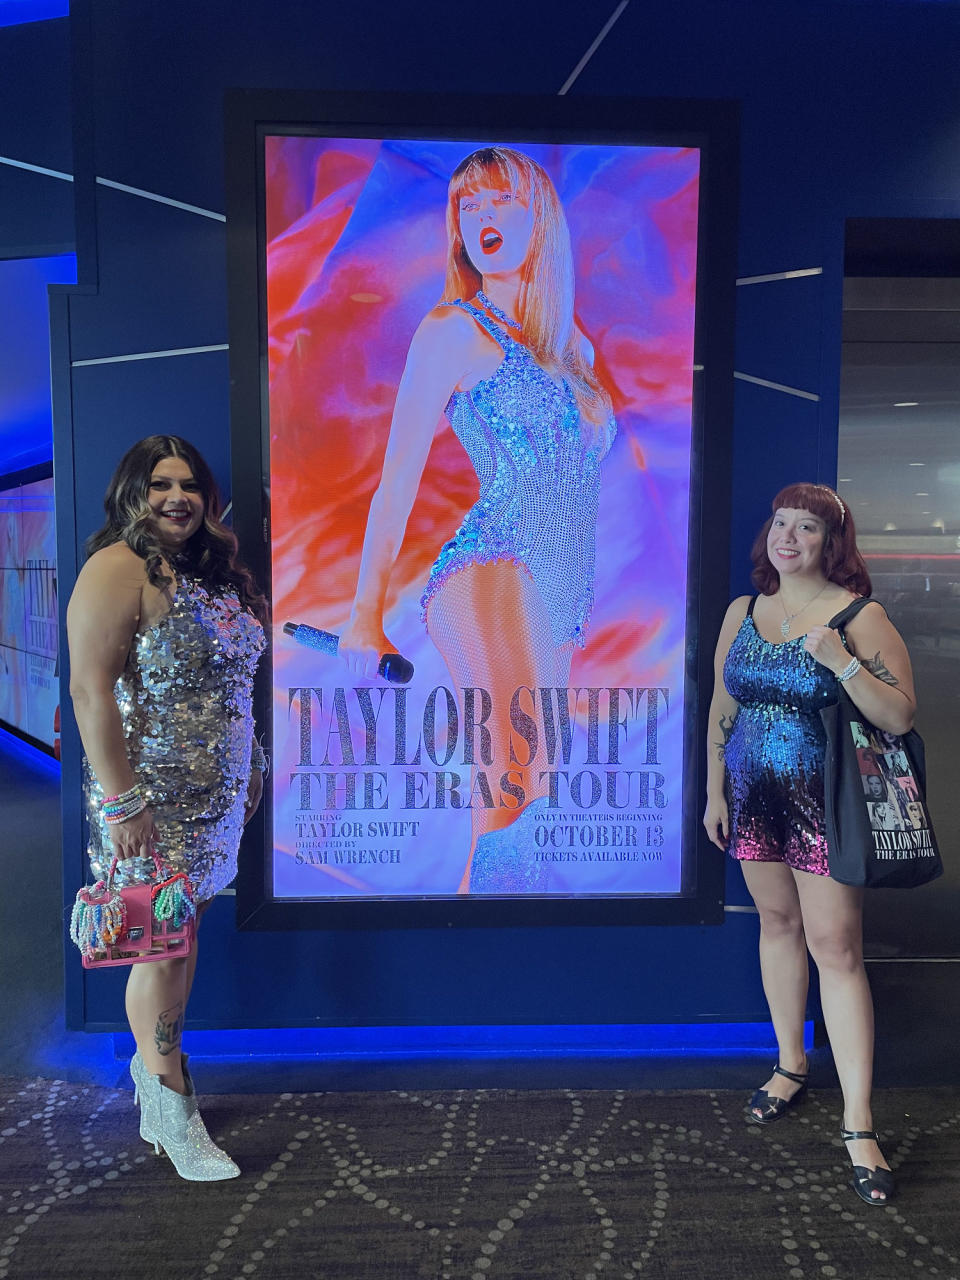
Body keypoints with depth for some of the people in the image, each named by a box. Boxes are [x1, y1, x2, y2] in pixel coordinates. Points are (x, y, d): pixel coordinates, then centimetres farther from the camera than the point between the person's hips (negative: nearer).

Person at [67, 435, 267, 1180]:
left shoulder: (215, 573, 12)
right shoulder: (119, 569, -13)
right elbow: (92, 692, -18)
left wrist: (249, 768, 19)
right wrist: (121, 800, -22)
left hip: (213, 794, 7)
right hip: (151, 799, -7)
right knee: (161, 948, 1)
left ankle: (153, 1063, 36)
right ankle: (173, 1115, 17)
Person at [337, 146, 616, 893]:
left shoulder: (572, 347, 20)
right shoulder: (455, 328, 2)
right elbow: (398, 478, -2)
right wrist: (366, 618, -4)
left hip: (557, 601, 7)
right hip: (493, 574, -7)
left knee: (515, 796, 11)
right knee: (516, 785, -23)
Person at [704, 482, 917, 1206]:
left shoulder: (859, 618, -9)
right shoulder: (743, 612, 5)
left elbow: (900, 717, -14)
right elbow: (722, 706, 10)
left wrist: (840, 659, -26)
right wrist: (714, 792, 9)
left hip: (822, 804, -4)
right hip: (753, 796, 5)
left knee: (835, 946, -4)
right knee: (778, 923, 16)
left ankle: (859, 1124, 6)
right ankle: (792, 1066, 35)